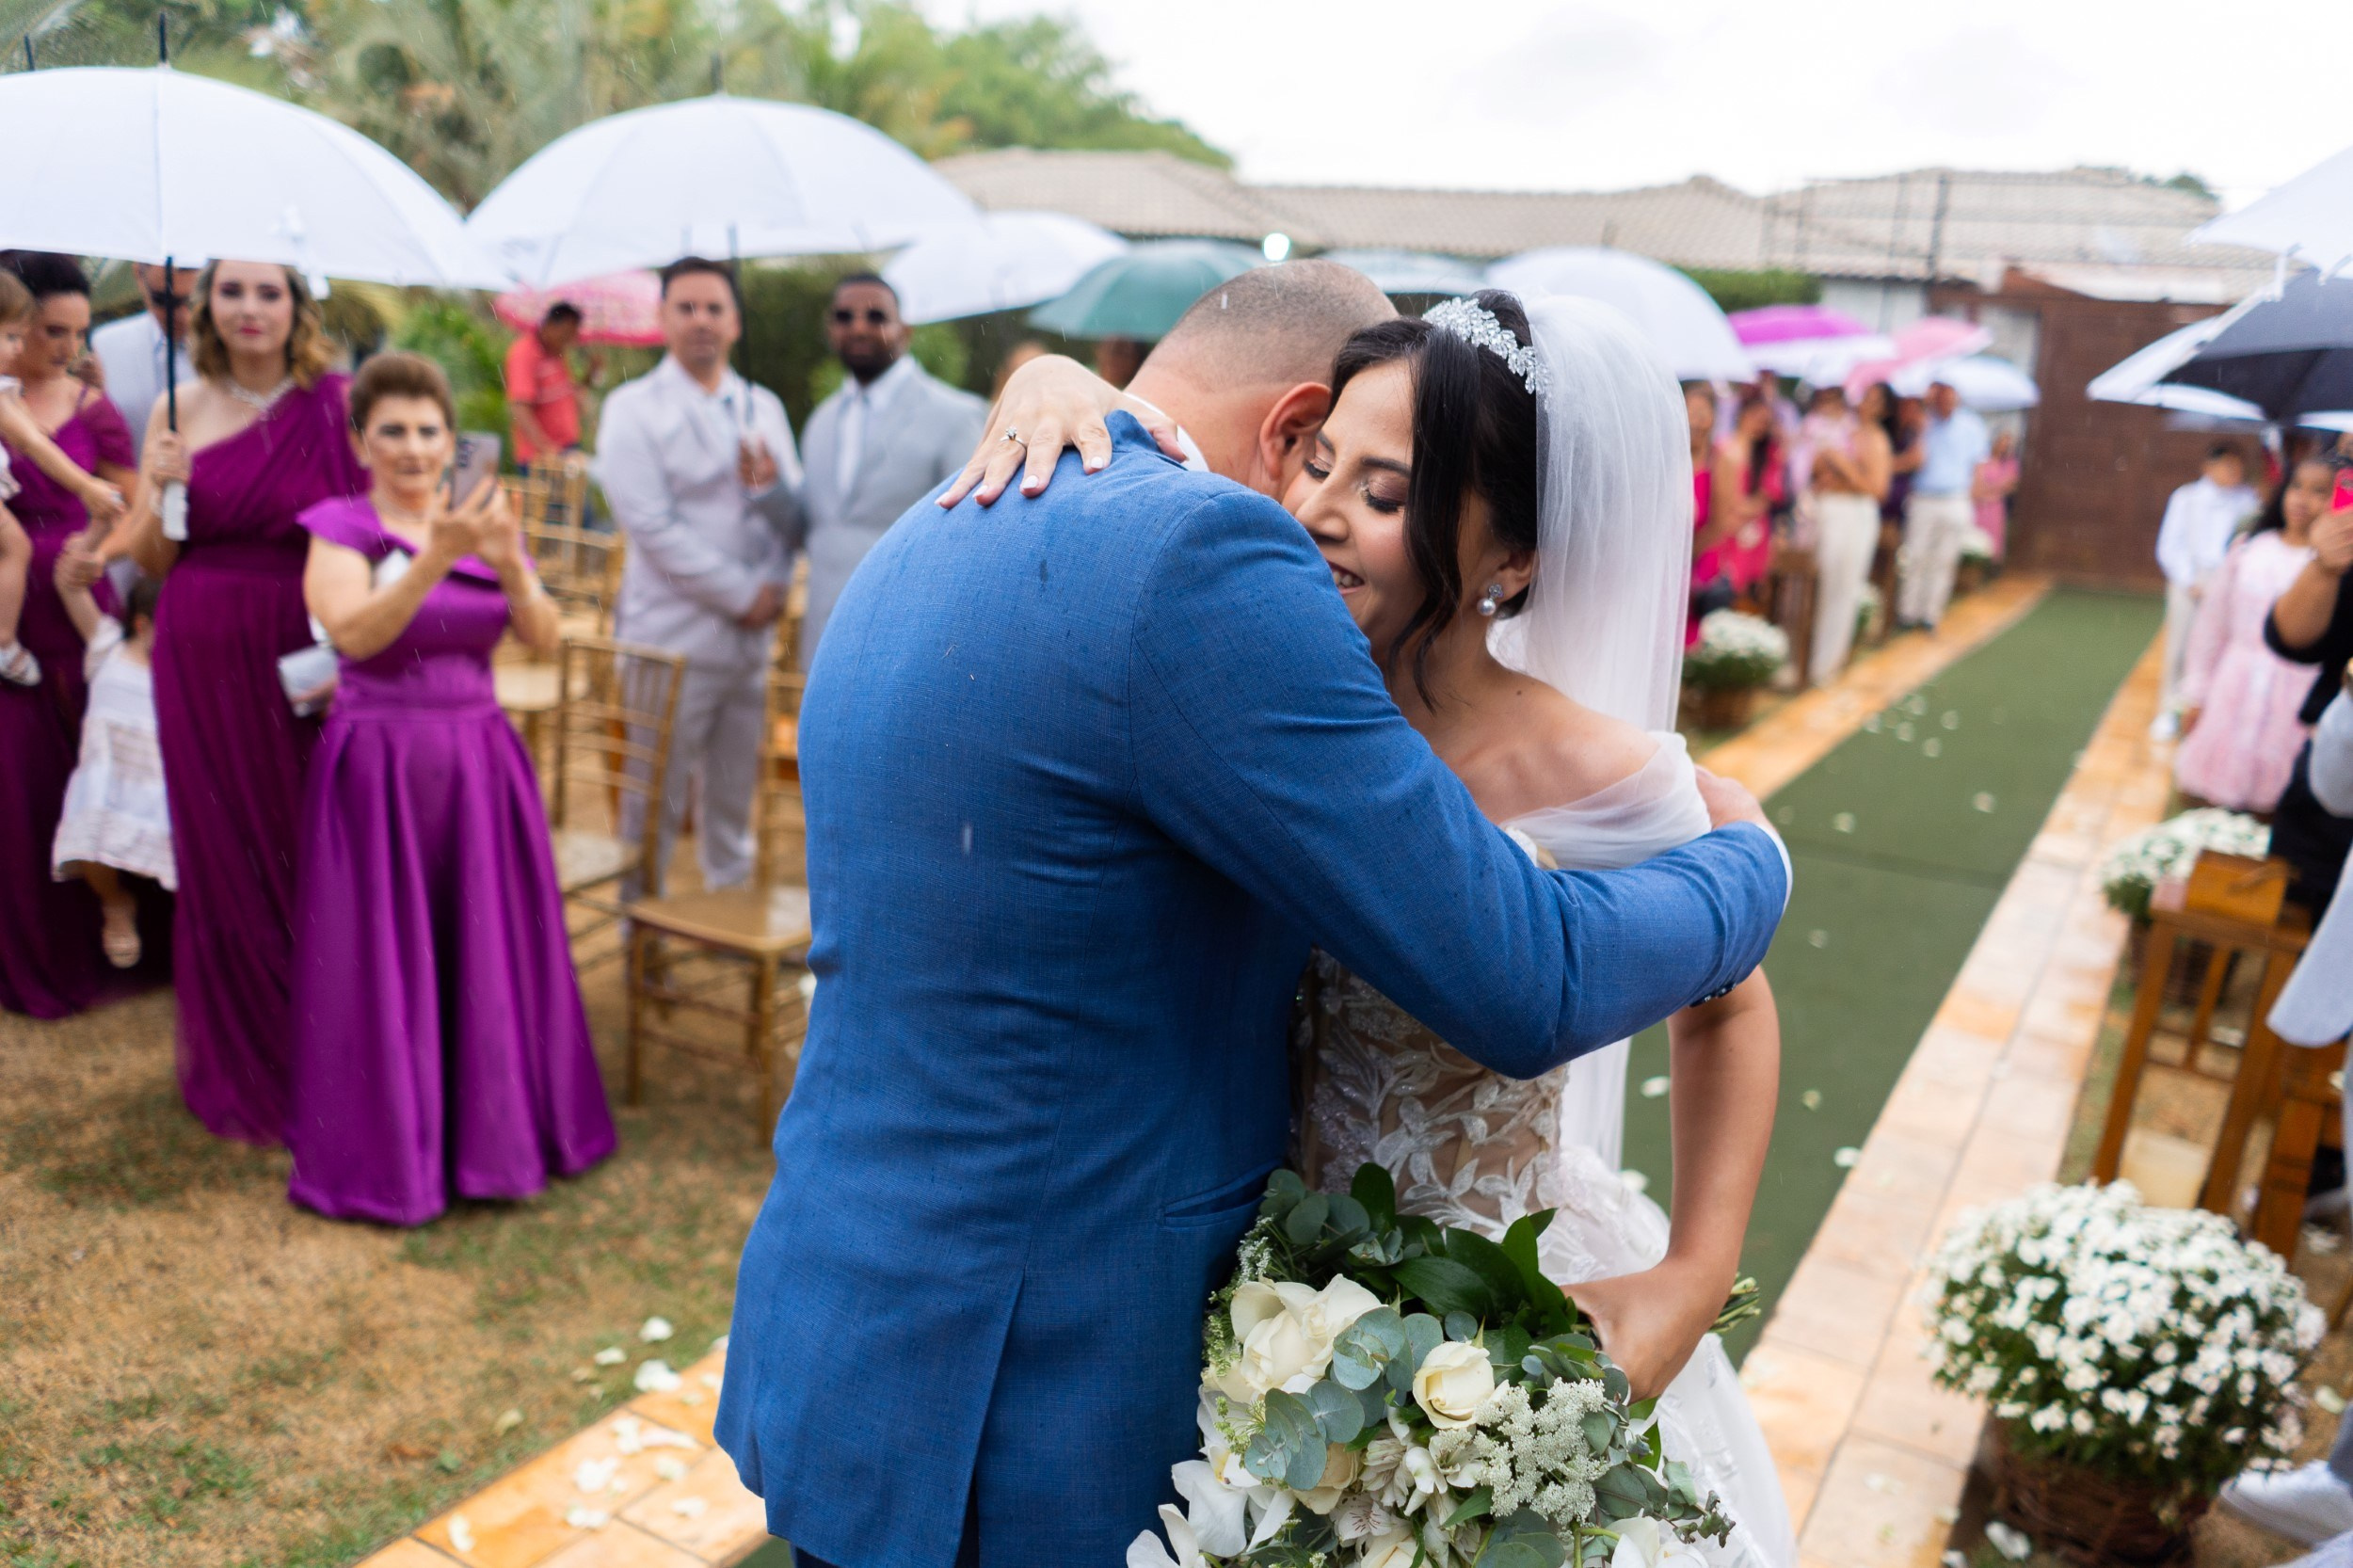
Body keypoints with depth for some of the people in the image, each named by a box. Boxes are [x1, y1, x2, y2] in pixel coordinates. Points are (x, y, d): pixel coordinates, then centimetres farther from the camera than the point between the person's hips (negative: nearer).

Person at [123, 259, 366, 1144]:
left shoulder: (337, 408, -3)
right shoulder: (181, 411, 4)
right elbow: (148, 561, 7)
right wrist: (164, 490, -12)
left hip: (306, 663, -2)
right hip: (203, 662, 3)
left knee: (308, 858, 3)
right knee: (222, 860, 11)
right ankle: (239, 1066, 27)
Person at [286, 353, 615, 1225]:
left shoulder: (485, 525, 8)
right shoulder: (340, 529, -3)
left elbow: (544, 640, -4)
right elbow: (355, 633, -21)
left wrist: (509, 565, -21)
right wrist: (438, 555, -31)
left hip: (479, 766, 4)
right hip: (378, 768, -3)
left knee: (487, 952, 9)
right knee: (385, 961, 3)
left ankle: (491, 1125, 26)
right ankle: (383, 1146, 19)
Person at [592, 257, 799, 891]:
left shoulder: (763, 407, 13)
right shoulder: (633, 408, -3)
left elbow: (795, 517, 11)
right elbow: (652, 526, -12)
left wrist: (771, 485, -12)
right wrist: (744, 595, -12)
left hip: (749, 638, 5)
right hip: (673, 639, -5)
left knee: (733, 799, 14)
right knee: (655, 804, 2)